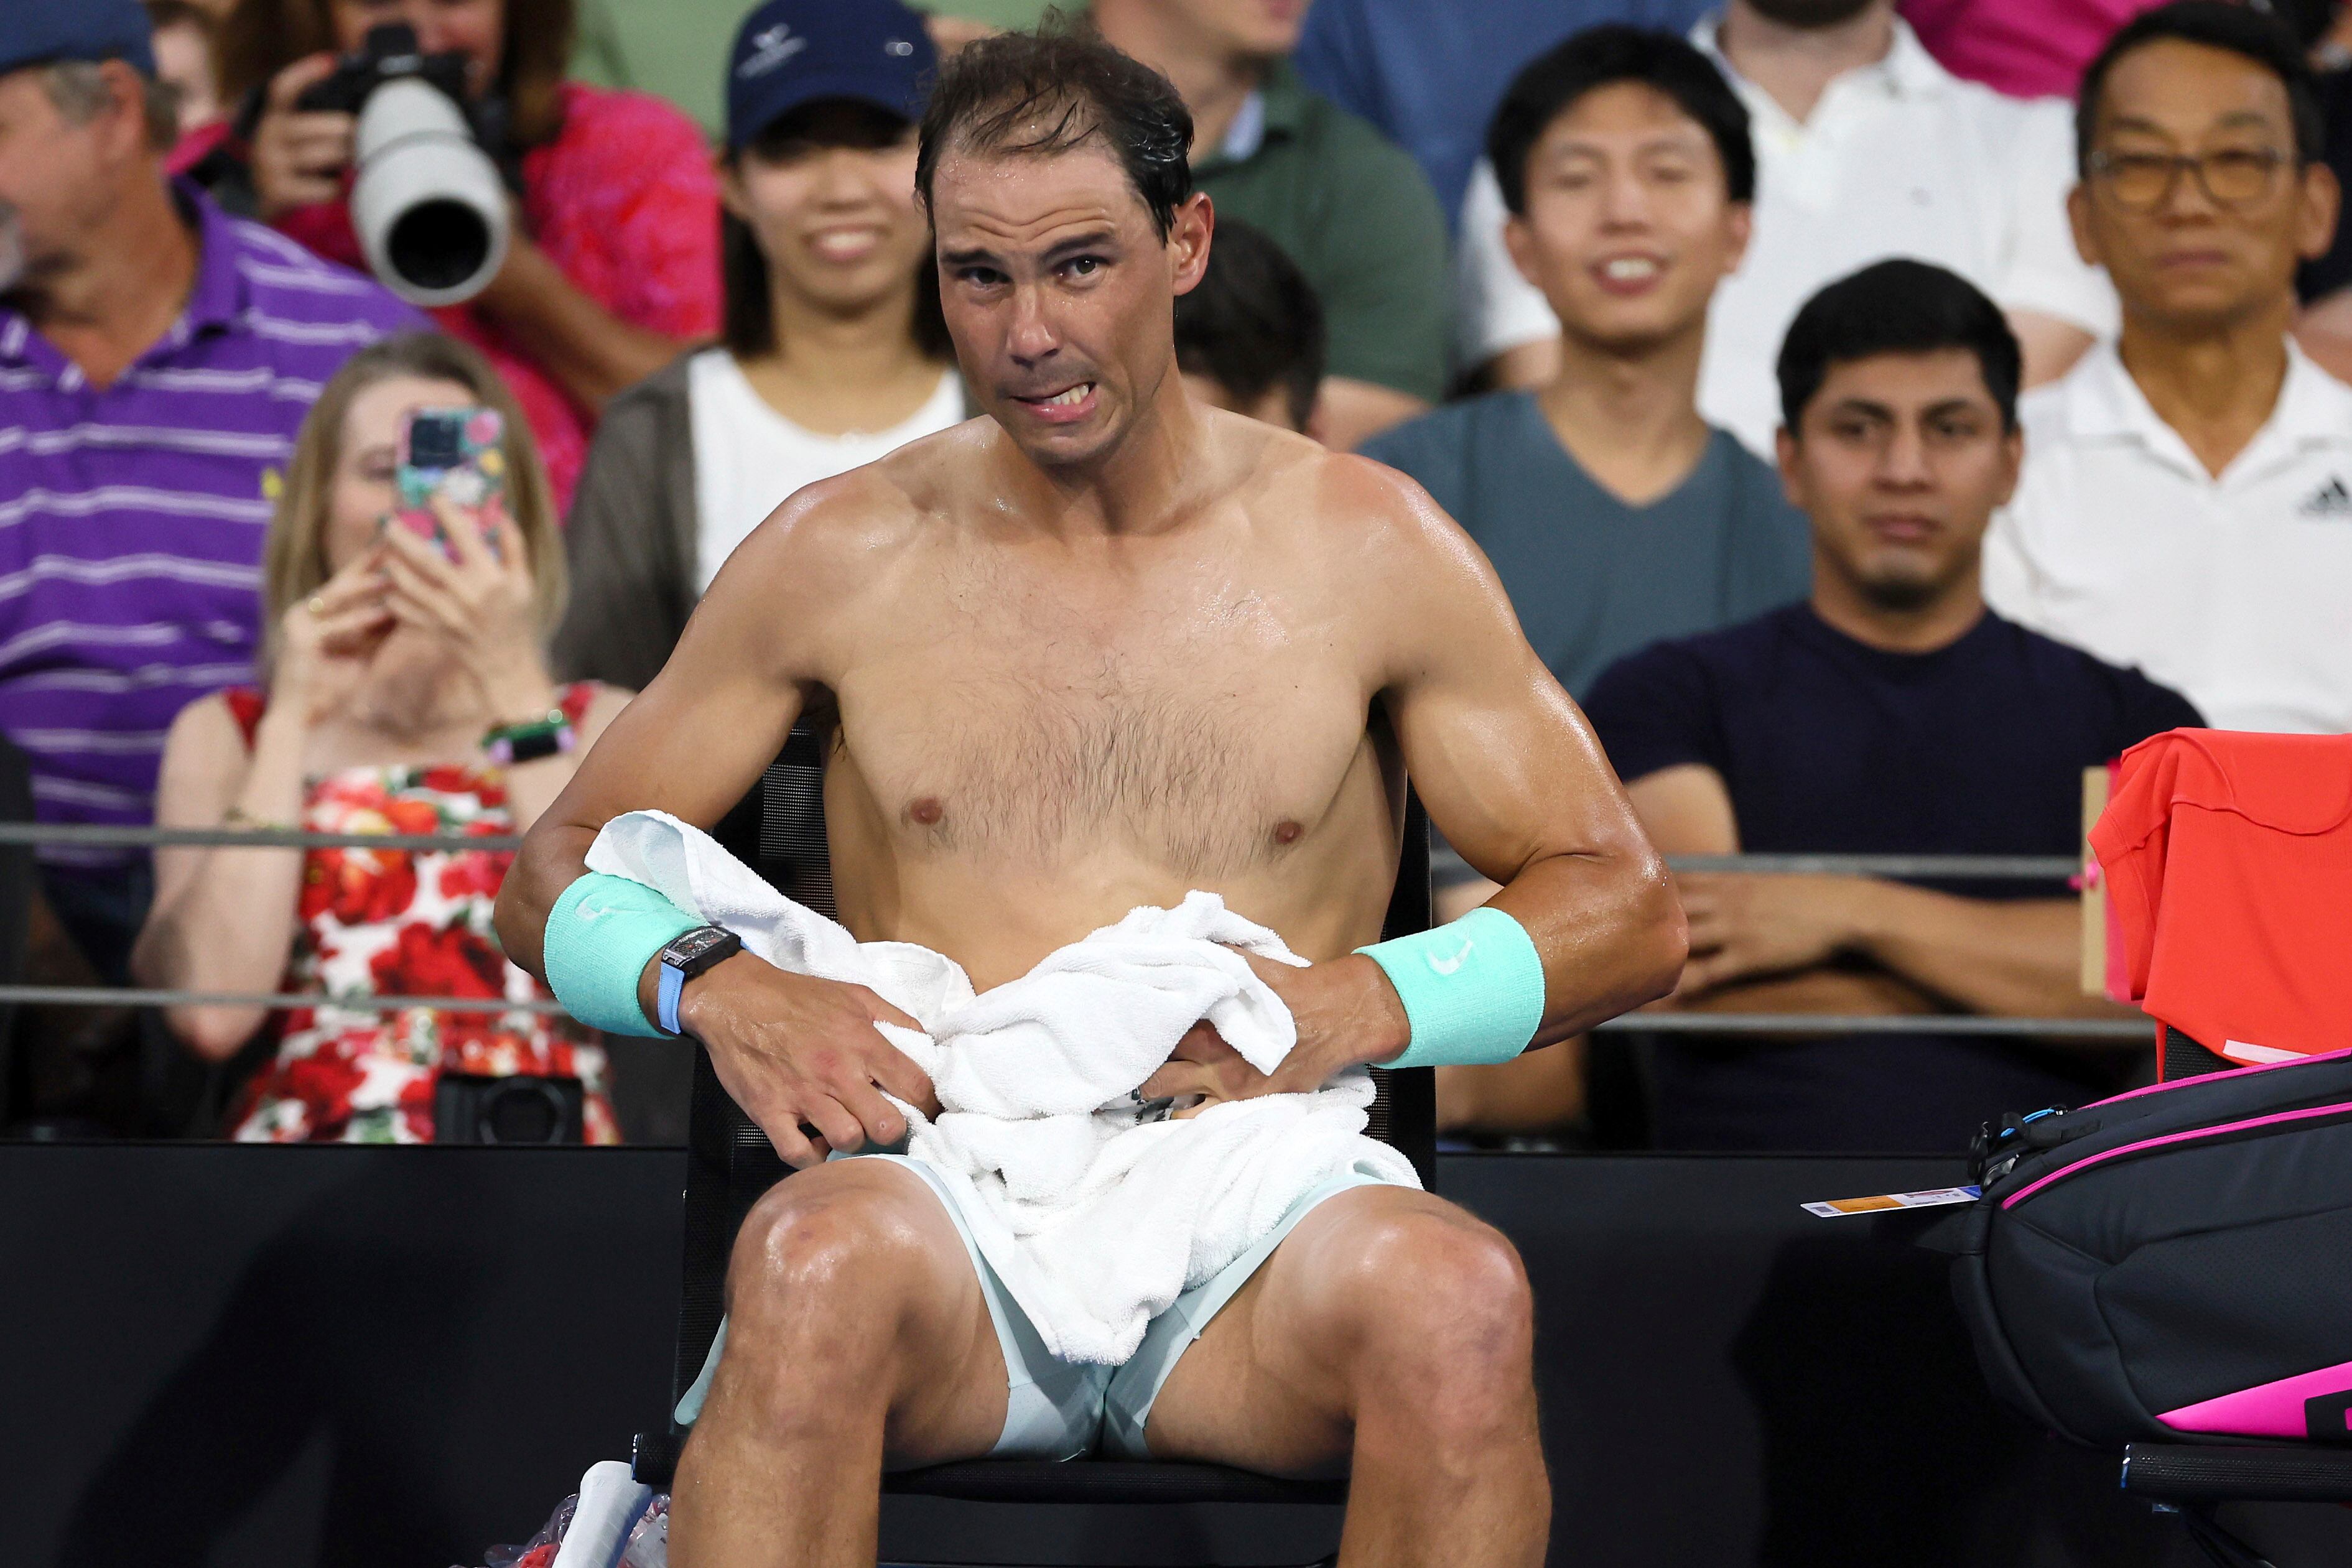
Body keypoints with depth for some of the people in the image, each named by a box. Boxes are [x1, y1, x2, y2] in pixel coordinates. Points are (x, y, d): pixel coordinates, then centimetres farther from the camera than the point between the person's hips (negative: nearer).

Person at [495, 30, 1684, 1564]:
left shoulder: (1367, 547, 12)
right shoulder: (841, 557, 13)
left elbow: (1627, 914, 13)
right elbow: (561, 873, 18)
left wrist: (1360, 1005, -7)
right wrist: (713, 986, -6)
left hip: (1254, 1207, 0)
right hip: (943, 1187, 0)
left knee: (1455, 1297, -36)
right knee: (817, 1263, -38)